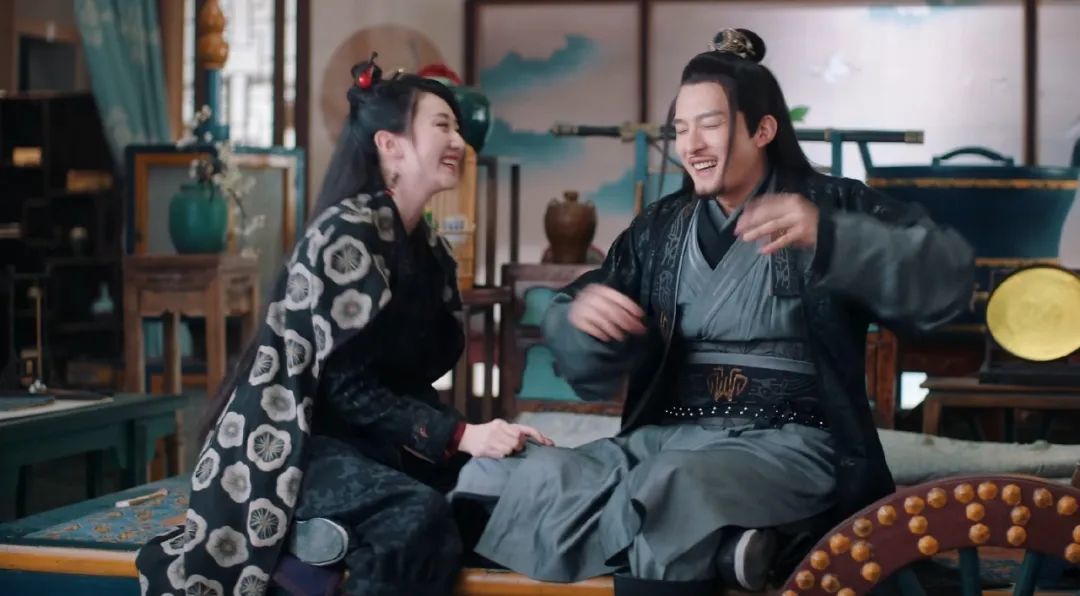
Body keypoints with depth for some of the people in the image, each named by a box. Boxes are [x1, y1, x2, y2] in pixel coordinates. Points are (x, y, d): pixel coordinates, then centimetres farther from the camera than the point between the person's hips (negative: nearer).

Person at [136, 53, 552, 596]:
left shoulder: (429, 251, 11)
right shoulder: (348, 231, -14)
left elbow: (410, 379, 8)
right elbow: (348, 387, -19)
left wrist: (483, 431, -7)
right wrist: (461, 435, -24)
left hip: (363, 440, 8)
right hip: (291, 442, -8)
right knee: (419, 517, -32)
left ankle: (334, 532, -7)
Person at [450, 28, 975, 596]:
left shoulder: (832, 205, 4)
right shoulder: (658, 228, 17)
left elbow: (949, 274, -12)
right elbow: (590, 367, 15)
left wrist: (829, 237, -27)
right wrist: (581, 316, -10)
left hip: (788, 444, -5)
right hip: (666, 437, 6)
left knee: (671, 491, -37)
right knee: (536, 480, -23)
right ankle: (719, 546, -26)